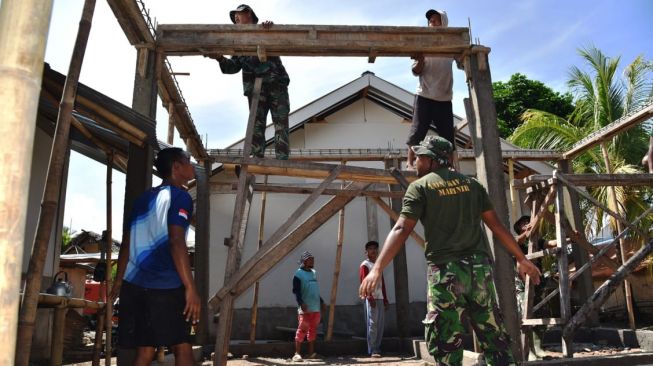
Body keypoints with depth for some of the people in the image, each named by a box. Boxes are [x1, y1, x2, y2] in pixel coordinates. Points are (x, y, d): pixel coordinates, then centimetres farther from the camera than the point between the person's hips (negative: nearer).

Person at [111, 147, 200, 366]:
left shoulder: (143, 198, 18)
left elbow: (127, 243, 19)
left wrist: (119, 280, 26)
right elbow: (176, 243, -17)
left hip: (134, 284, 7)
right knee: (182, 347, 3)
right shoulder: (179, 196, -5)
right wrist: (190, 288, -20)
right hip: (166, 286, -7)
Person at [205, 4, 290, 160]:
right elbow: (234, 66, 15)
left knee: (281, 123, -10)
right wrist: (220, 58, -4)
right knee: (256, 124, -8)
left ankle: (283, 160, -14)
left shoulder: (266, 31, 16)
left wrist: (271, 27, -18)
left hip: (276, 82, -3)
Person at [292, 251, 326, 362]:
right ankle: (297, 353, -2)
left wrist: (321, 302, 23)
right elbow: (296, 291, -14)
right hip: (305, 308, -7)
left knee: (313, 330, 9)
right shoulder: (299, 274, -7)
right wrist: (301, 303, -26)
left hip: (316, 307, 7)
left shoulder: (314, 273, 16)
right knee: (302, 329, -7)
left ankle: (311, 352, 16)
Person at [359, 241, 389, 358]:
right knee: (372, 324, -8)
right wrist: (370, 297, -21)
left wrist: (385, 299, 17)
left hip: (380, 298, 7)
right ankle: (372, 350, -6)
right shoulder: (365, 265, -3)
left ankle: (377, 348, 12)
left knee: (380, 324, 5)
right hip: (371, 298, -7)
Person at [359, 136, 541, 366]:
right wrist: (521, 259, 21)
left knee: (445, 342, 2)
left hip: (445, 270, -4)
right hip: (479, 267, 5)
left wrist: (377, 270, -14)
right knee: (493, 335, 14)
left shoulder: (420, 186, 0)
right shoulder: (471, 183, 13)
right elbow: (496, 225, 13)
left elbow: (401, 230, -10)